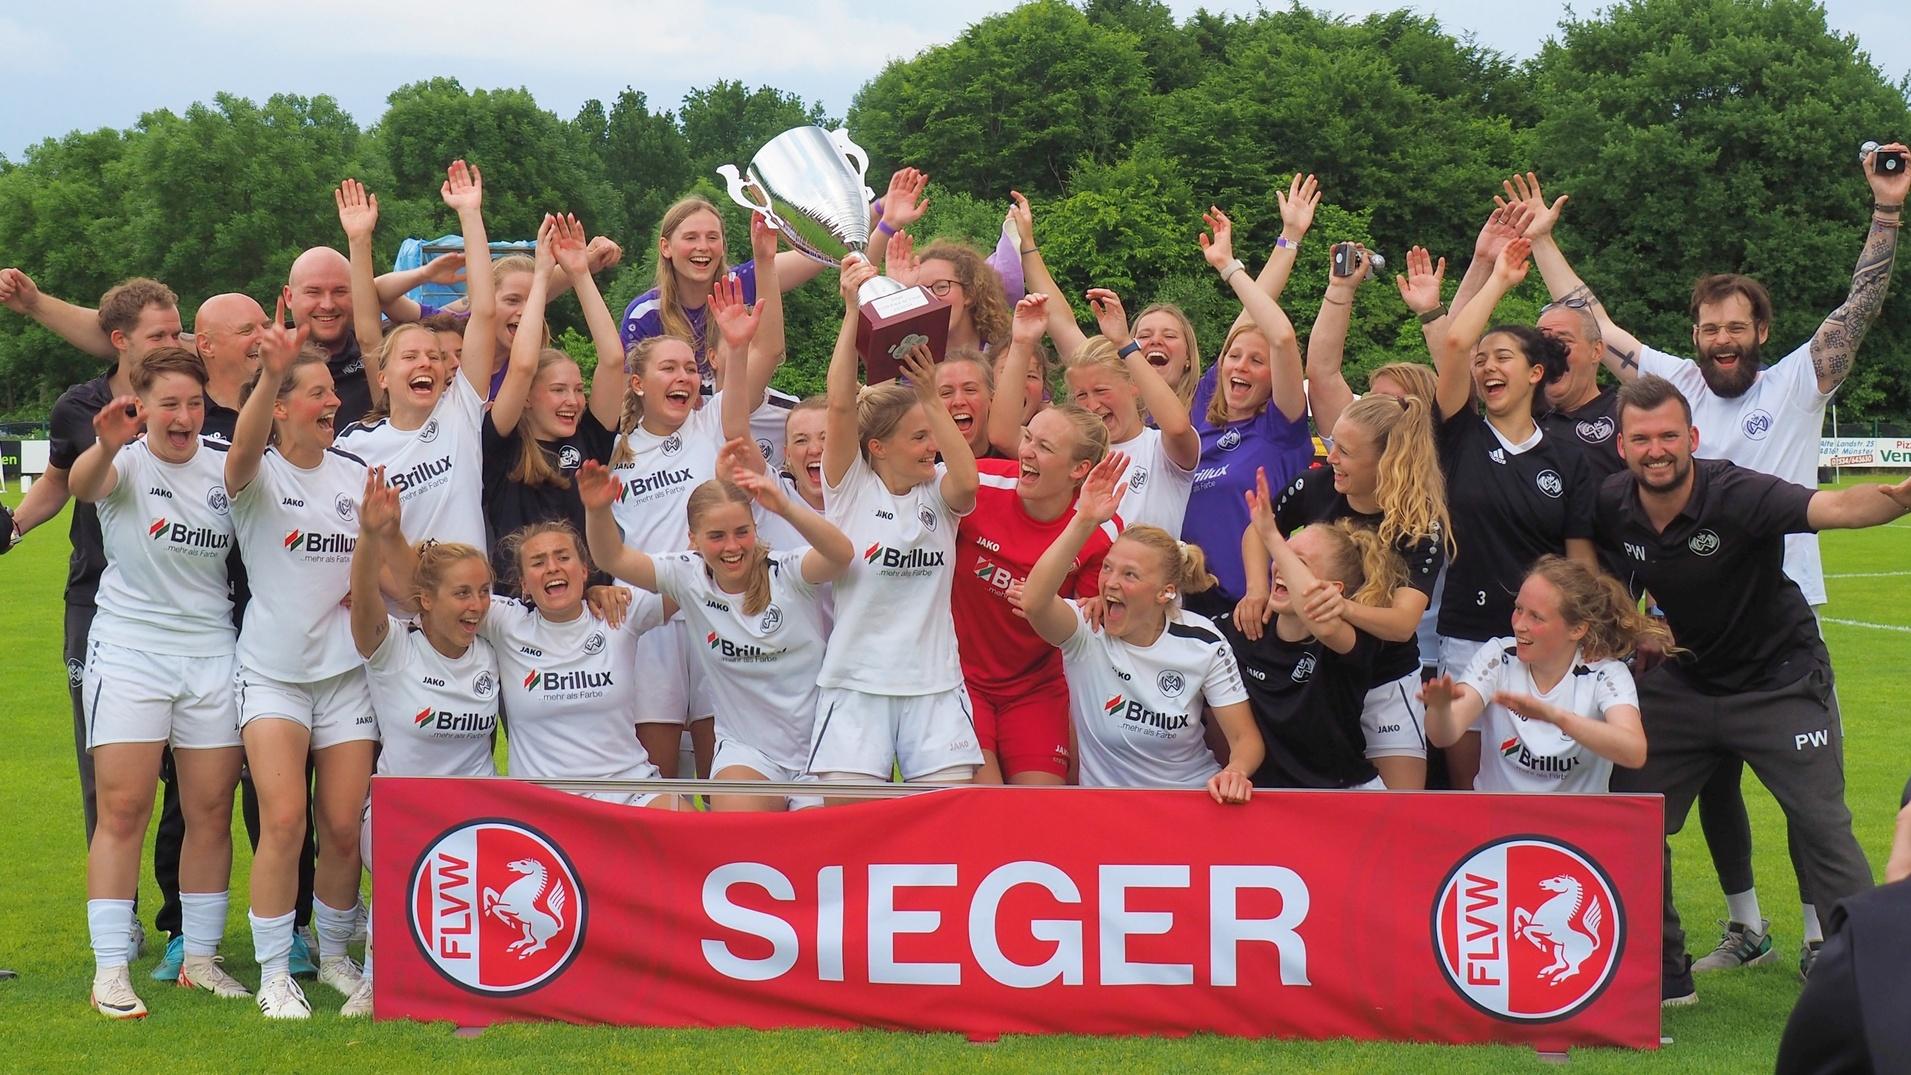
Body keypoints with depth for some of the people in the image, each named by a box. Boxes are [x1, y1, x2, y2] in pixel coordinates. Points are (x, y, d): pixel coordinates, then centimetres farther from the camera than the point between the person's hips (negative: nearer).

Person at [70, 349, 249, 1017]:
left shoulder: (224, 470, 7)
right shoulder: (128, 462, -5)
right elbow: (83, 486, -27)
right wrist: (106, 446, -50)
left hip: (212, 653, 4)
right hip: (129, 651, -4)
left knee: (211, 812, 4)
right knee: (123, 810, -6)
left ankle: (201, 958, 16)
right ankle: (110, 972, -2)